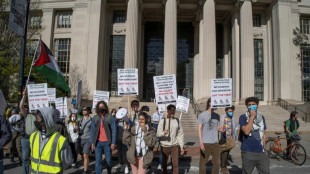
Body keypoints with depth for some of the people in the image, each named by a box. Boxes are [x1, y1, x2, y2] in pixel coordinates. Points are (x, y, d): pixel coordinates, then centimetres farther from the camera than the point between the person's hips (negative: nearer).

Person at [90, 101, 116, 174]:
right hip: (98, 142, 2)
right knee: (98, 160, 3)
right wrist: (92, 142, 4)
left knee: (108, 160, 8)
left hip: (107, 142, -2)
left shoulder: (110, 117, -2)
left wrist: (113, 143, -7)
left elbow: (114, 131, -2)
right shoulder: (95, 118, 7)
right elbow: (92, 130, 10)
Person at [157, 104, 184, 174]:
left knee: (175, 163, 0)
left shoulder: (177, 121, 3)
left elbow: (180, 134, 7)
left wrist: (182, 147, 4)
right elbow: (158, 133, -10)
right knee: (164, 163, 13)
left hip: (175, 146, 1)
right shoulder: (163, 120, -6)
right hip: (165, 146, -1)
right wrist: (164, 132, -32)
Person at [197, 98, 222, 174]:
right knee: (203, 163, 4)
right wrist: (201, 142, -14)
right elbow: (199, 129, -5)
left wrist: (221, 129, -7)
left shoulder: (217, 116, 12)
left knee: (217, 163, 8)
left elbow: (217, 128, 17)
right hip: (205, 143, -4)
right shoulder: (202, 115, -3)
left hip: (215, 143, 5)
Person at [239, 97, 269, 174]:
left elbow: (263, 134, 18)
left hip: (261, 152, 4)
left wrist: (264, 149, 17)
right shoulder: (243, 117, -5)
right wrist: (252, 116, -17)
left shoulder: (261, 117, 11)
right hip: (248, 152, -4)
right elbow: (246, 131, -20)